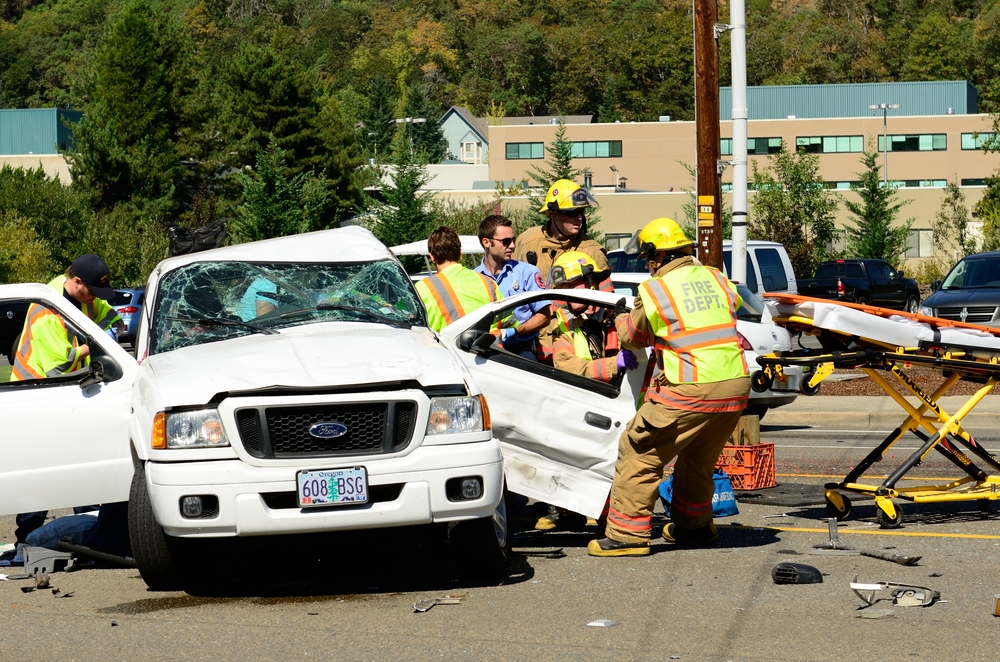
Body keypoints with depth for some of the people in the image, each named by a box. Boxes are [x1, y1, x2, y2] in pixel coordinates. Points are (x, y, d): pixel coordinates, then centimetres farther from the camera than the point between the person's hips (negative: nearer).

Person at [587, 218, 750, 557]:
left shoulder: (654, 290, -3)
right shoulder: (716, 280, 11)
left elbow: (633, 338, 11)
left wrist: (621, 316, 34)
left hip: (690, 391, -6)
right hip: (736, 387, 6)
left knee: (640, 453, 3)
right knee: (699, 461, 26)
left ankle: (627, 533, -1)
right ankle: (693, 526, 39)